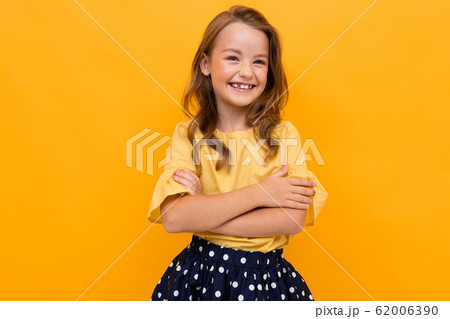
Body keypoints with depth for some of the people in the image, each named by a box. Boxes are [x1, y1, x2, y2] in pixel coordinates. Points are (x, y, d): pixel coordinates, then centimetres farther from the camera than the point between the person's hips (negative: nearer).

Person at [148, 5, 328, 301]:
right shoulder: (187, 135, -7)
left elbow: (292, 219, -18)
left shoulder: (284, 134, -7)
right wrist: (257, 193, -21)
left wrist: (201, 214, -19)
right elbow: (173, 218, -19)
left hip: (267, 276, 0)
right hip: (200, 272, 0)